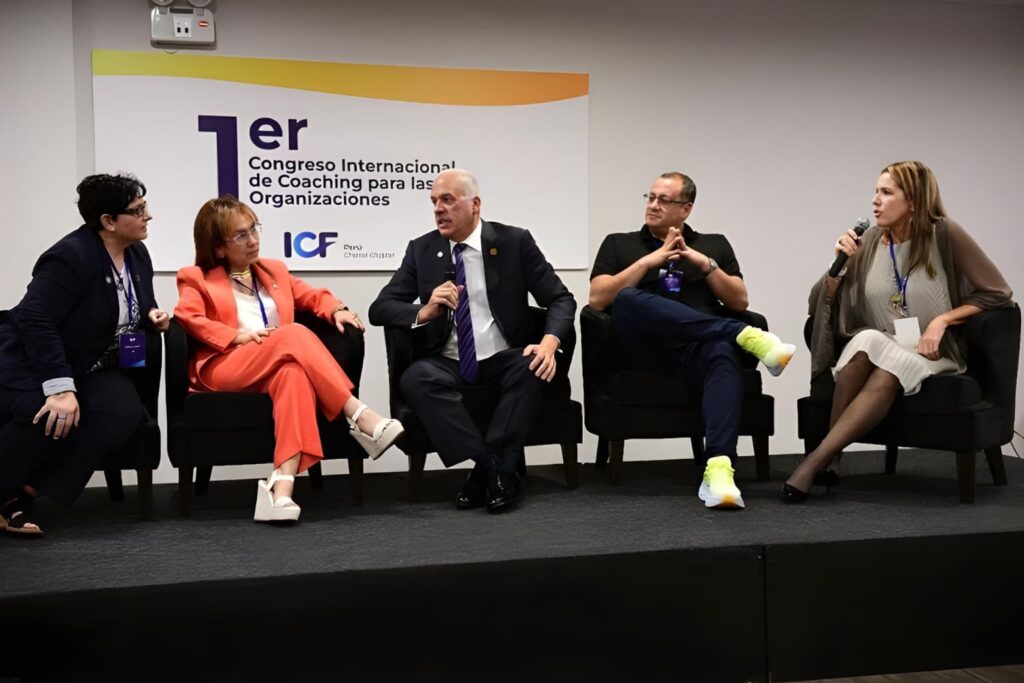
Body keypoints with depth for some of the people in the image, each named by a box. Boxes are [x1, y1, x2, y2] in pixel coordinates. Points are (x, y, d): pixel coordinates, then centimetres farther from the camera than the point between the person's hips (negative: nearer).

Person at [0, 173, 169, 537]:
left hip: (93, 370, 7)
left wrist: (152, 316, -1)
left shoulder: (137, 254, 6)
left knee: (126, 411, -25)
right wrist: (59, 387, -36)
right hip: (33, 366, -7)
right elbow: (35, 321, -29)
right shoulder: (71, 255, -21)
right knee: (53, 419, -38)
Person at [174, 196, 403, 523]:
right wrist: (239, 336, -14)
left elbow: (312, 296, 26)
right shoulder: (197, 278, 15)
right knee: (295, 334, -32)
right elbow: (188, 317, -3)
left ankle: (281, 487, -52)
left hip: (276, 367, 3)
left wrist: (336, 310, 2)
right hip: (224, 368, -3)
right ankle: (358, 416, -37)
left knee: (294, 374, -37)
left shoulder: (274, 271, 29)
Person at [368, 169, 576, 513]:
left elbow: (561, 299, -1)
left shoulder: (515, 242, 1)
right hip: (447, 364, 1)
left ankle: (491, 470, -26)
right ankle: (493, 469, -29)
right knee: (415, 378, -31)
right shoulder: (421, 250, 7)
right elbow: (380, 309, 4)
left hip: (502, 360, -1)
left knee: (533, 368, -33)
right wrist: (424, 312, -18)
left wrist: (549, 342, -23)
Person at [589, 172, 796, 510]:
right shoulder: (618, 244, 20)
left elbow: (739, 302, 14)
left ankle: (719, 469, -53)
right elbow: (598, 299, 4)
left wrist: (704, 262, 2)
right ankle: (744, 336, -35)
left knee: (723, 354, -37)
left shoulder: (714, 245, 24)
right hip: (646, 350, 0)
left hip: (699, 347, 1)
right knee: (628, 299, -34)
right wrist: (649, 261, -1)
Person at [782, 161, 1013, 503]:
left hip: (930, 355, -2)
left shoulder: (944, 234, -7)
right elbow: (822, 305, 5)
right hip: (875, 352, 3)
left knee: (887, 373, -36)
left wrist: (942, 320, -14)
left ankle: (816, 460, -35)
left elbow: (997, 294, -4)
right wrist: (840, 262, -10)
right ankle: (829, 457, -28)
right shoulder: (870, 241, 4)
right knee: (868, 339, -34)